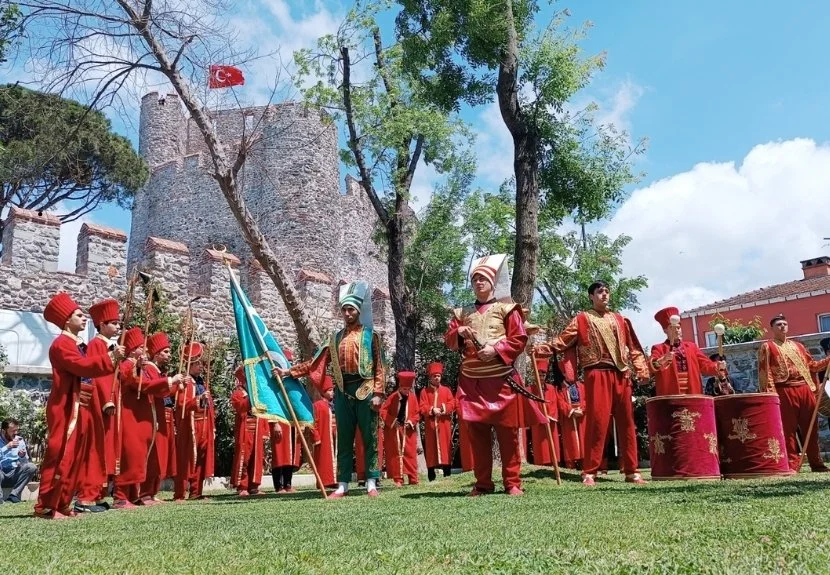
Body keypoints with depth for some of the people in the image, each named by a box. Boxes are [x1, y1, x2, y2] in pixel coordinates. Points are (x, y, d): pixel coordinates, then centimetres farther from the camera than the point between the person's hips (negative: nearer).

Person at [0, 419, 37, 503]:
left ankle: (13, 496, -23)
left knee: (31, 467, -23)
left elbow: (25, 463, 6)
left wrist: (22, 457, -15)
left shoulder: (19, 440, 5)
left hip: (14, 475, 4)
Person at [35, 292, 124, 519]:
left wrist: (113, 360, 7)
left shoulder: (79, 345, 19)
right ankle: (45, 506, -5)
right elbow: (83, 366, -23)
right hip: (65, 408, -10)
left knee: (75, 457, 10)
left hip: (79, 407, 10)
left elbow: (87, 368, 16)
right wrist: (110, 357, -25)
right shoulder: (61, 344, -11)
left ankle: (62, 504, 16)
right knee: (60, 456, -9)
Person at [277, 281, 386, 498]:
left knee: (369, 438, 0)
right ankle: (342, 485, 11)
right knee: (344, 440, 6)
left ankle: (371, 483, 6)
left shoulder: (370, 336, 5)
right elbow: (315, 363, 13)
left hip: (364, 391, -4)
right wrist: (288, 371, 5)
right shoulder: (335, 339, 16)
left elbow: (379, 367, -1)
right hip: (343, 392, 4)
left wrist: (377, 393, -10)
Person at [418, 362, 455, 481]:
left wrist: (444, 409, -15)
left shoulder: (446, 390, 10)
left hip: (444, 424, 1)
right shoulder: (424, 391, 6)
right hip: (430, 424, -1)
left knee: (445, 445, -1)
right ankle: (431, 475, 4)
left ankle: (447, 473, 5)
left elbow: (452, 404, 2)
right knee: (430, 447, -1)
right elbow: (422, 408, -1)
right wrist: (432, 410, -18)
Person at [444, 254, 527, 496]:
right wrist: (459, 333, -7)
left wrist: (496, 350, -15)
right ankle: (483, 483, 14)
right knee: (476, 432, 5)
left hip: (501, 380, -3)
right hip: (471, 381, 4)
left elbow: (519, 339, -3)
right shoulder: (462, 312, 15)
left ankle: (512, 483, 9)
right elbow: (449, 341, 13)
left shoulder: (506, 309, 4)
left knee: (507, 432, 0)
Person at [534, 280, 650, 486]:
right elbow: (562, 342, -1)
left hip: (621, 375, 4)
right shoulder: (581, 319, 6)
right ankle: (589, 472, -3)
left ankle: (631, 471, 13)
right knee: (597, 421, -10)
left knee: (626, 422, 6)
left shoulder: (620, 320, 18)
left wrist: (641, 369, 5)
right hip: (597, 375, -4)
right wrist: (538, 349, -14)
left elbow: (633, 347, 18)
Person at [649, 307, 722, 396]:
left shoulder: (692, 346, 20)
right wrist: (663, 359, -34)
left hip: (693, 395, 4)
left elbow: (705, 365, 14)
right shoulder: (658, 348, 5)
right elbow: (652, 366, -13)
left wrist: (718, 366, -7)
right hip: (670, 397, -4)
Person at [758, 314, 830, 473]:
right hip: (785, 391, -5)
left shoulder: (797, 345, 22)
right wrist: (770, 393, -15)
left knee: (810, 428, 8)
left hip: (805, 389, 5)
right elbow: (765, 372, -5)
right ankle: (792, 464, 0)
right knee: (789, 429, -4)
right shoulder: (767, 347, 3)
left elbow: (811, 365, 22)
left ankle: (816, 463, 16)